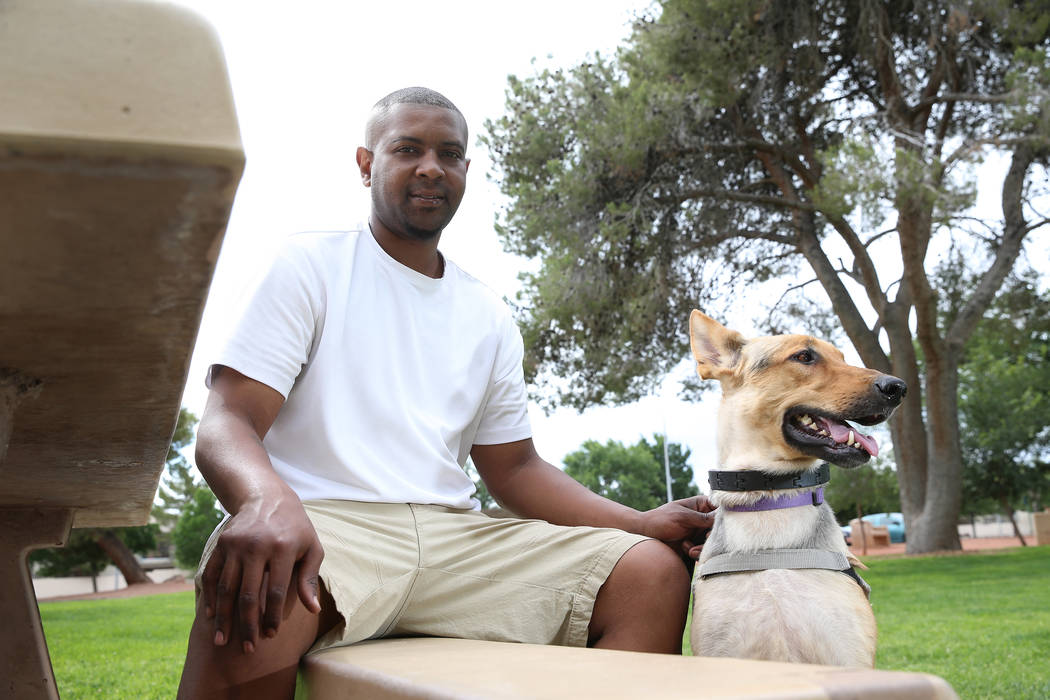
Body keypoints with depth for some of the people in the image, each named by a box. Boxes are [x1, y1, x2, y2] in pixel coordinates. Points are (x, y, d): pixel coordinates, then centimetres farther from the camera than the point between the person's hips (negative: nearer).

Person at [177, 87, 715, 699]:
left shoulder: (489, 317, 19)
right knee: (256, 590, -42)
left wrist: (644, 523, 5)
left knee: (655, 573, -11)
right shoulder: (311, 265, 5)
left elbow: (514, 467, 21)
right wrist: (269, 502, -32)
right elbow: (226, 426, -6)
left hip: (455, 535, 6)